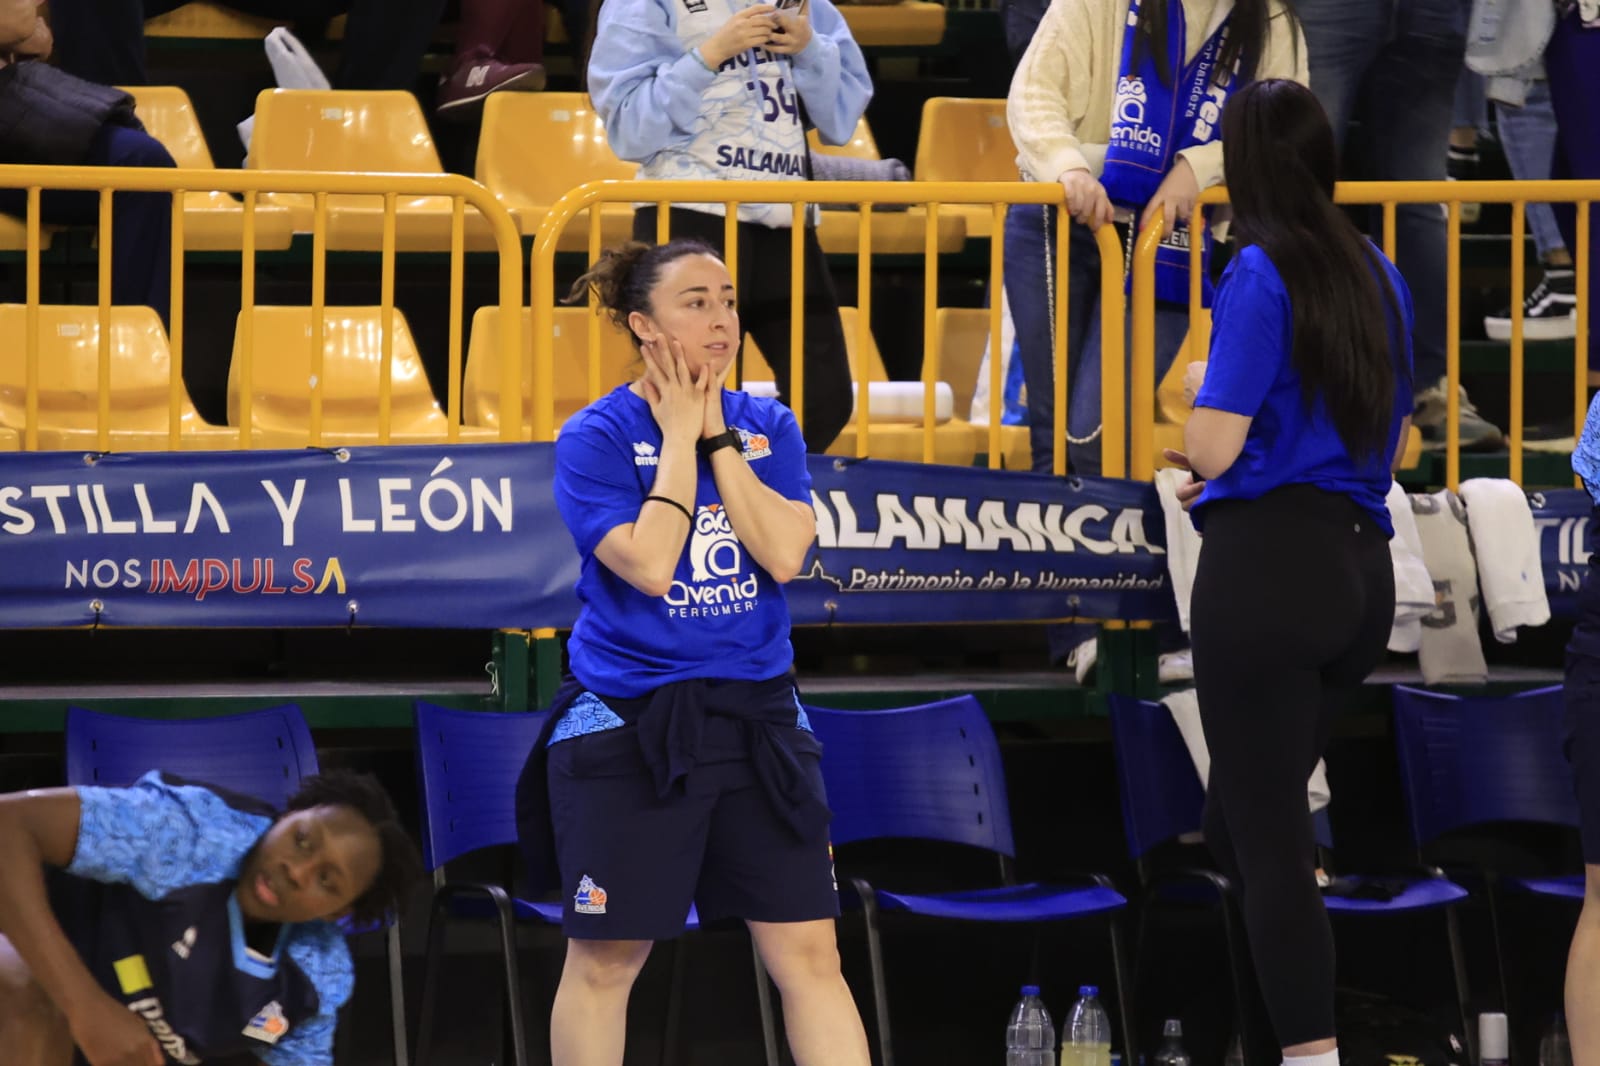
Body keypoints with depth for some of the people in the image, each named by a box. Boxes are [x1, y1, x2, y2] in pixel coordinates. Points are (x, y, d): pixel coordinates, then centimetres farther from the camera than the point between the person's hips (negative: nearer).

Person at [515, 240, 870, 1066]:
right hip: (629, 725, -3)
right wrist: (680, 436, -13)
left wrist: (717, 435, -9)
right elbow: (649, 565, -20)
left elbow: (783, 554, -10)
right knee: (605, 962, 6)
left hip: (756, 718, 3)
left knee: (808, 955, -1)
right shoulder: (596, 437, -7)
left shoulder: (767, 428, 5)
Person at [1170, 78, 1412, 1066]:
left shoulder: (1261, 277, -10)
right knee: (1242, 820, 20)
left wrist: (1202, 399, 10)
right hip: (1363, 570, 7)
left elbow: (1214, 446, -12)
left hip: (1267, 565, -7)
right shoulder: (1379, 275, 13)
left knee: (1265, 836, -3)